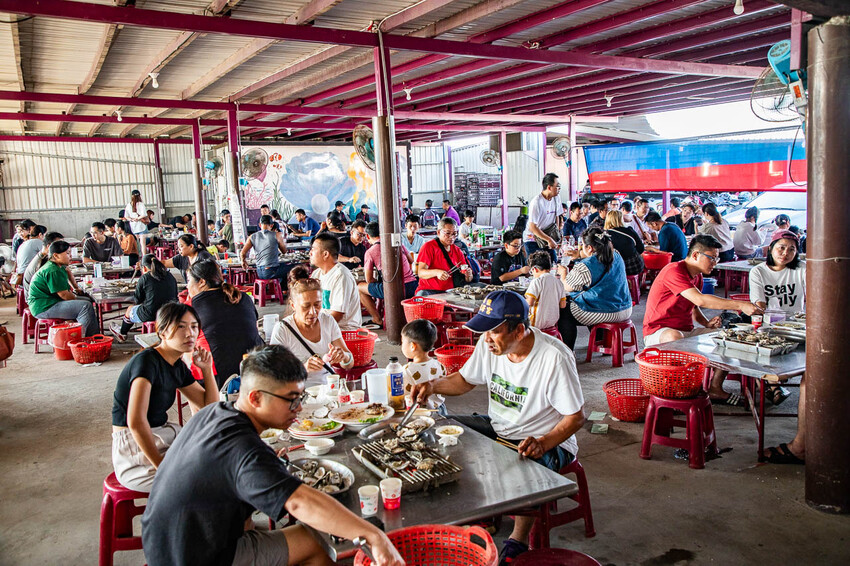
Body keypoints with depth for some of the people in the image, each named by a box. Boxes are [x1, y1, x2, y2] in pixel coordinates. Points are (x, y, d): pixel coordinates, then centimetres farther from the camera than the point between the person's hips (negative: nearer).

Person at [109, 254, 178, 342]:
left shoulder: (144, 278, -9)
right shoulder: (170, 276, 6)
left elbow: (137, 300, 0)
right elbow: (175, 296, 15)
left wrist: (138, 286, 19)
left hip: (150, 315, -5)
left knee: (130, 309, 27)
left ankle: (122, 333, 54)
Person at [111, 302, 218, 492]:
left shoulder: (178, 367, 8)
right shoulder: (147, 361, -18)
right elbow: (136, 421, -28)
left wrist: (207, 368, 1)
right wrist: (162, 465, -24)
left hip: (162, 436, 9)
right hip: (134, 448, -9)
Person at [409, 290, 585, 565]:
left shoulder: (554, 358, -25)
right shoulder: (490, 344, -7)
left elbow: (576, 417, -18)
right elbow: (465, 380, 9)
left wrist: (543, 443, -33)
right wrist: (434, 386, -11)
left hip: (547, 441, -6)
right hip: (497, 428, 7)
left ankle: (519, 540, -9)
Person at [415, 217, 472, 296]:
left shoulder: (457, 250, 15)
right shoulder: (429, 246, 0)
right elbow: (420, 272, -12)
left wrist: (468, 276, -12)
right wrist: (436, 272, -32)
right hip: (429, 291, -5)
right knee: (422, 294, -38)